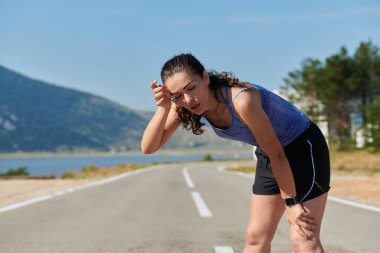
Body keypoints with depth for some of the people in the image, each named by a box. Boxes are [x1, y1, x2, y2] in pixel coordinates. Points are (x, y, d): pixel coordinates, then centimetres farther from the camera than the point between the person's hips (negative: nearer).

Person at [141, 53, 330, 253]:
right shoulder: (184, 105, -14)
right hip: (269, 155, 7)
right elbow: (148, 147, -16)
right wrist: (163, 108, -31)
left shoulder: (241, 100, -35)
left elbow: (276, 153, -24)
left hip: (305, 147, -7)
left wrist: (291, 202, -16)